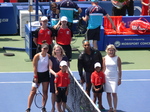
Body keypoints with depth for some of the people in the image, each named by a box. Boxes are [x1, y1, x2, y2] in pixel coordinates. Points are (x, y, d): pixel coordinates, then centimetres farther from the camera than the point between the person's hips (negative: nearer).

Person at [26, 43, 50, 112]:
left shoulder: (48, 56, 1)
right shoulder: (37, 56, -10)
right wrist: (35, 77, -14)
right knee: (33, 92, -4)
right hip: (38, 74, -4)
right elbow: (35, 67, -11)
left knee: (45, 91, 6)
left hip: (46, 74, 4)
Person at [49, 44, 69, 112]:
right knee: (54, 93, 6)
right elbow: (50, 68, -6)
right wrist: (54, 73, -24)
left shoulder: (65, 58, 4)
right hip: (54, 78, -1)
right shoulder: (52, 58, -3)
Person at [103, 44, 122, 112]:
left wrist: (119, 79, -2)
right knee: (108, 93, 6)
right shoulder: (105, 58, 3)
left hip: (114, 78, -3)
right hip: (107, 78, 3)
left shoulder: (117, 58, -4)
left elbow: (119, 70, 0)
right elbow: (104, 69, 8)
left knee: (114, 93, -6)